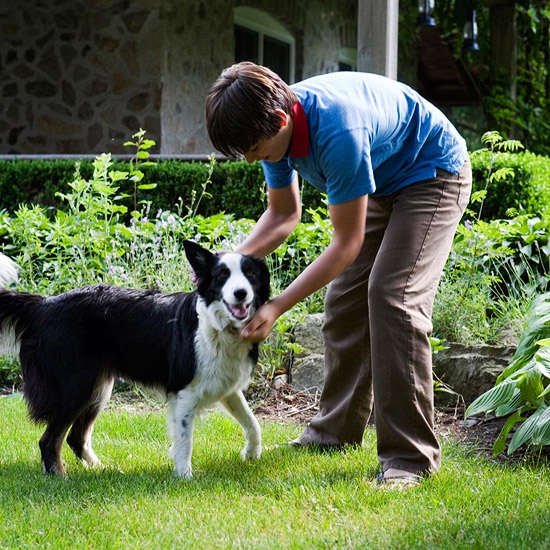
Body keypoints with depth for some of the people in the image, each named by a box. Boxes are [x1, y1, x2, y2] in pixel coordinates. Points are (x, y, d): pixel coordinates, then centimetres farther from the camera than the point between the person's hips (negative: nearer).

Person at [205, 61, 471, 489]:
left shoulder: (337, 132, -39)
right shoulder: (275, 126, -13)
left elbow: (347, 243, -31)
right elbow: (283, 215, 1)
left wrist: (277, 307, -33)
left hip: (434, 175, -9)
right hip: (381, 183, 9)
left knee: (393, 297, -21)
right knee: (344, 297, 6)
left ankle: (411, 456, -19)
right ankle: (336, 430, 20)